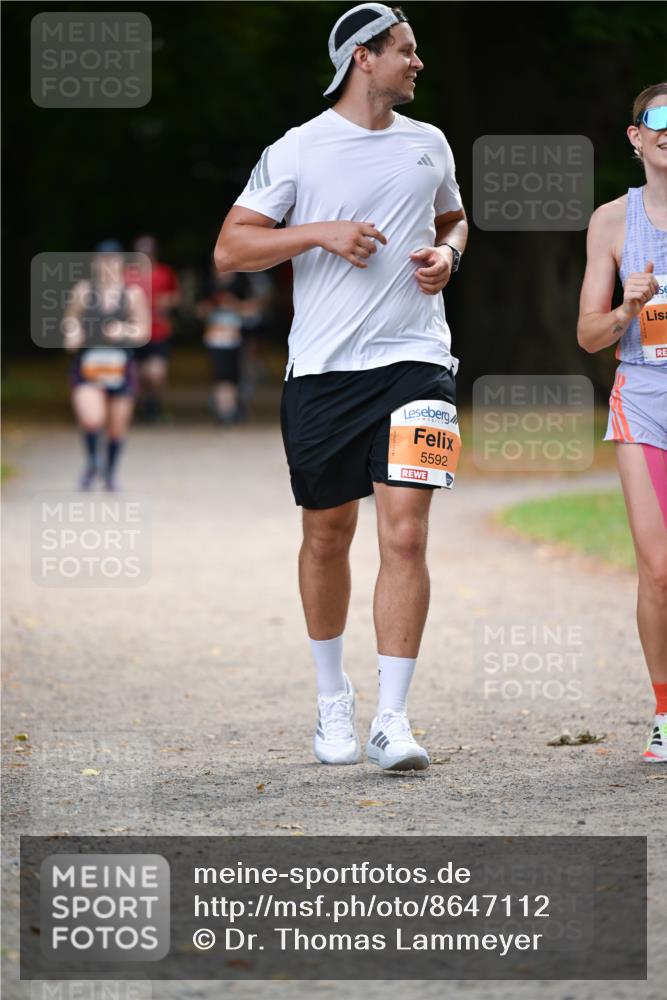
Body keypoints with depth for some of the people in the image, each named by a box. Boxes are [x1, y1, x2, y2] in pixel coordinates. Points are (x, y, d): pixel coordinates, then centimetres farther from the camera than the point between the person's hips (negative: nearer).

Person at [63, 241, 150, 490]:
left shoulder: (132, 294, 2)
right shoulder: (83, 290, 2)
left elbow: (143, 330, 3)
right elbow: (70, 321, 10)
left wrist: (125, 331, -16)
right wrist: (72, 334, -11)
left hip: (120, 366, 1)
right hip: (87, 364, -1)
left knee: (117, 426, 8)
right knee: (91, 418, -19)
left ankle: (110, 471, 32)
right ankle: (92, 463, 8)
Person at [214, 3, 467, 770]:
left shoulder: (429, 144, 12)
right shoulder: (297, 150, 0)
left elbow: (453, 220, 29)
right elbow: (230, 248, -2)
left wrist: (447, 254, 6)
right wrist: (319, 232, -14)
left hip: (413, 359, 1)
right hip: (322, 366, -1)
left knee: (405, 533, -12)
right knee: (327, 536, 9)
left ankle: (392, 719, -11)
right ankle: (331, 698, 28)